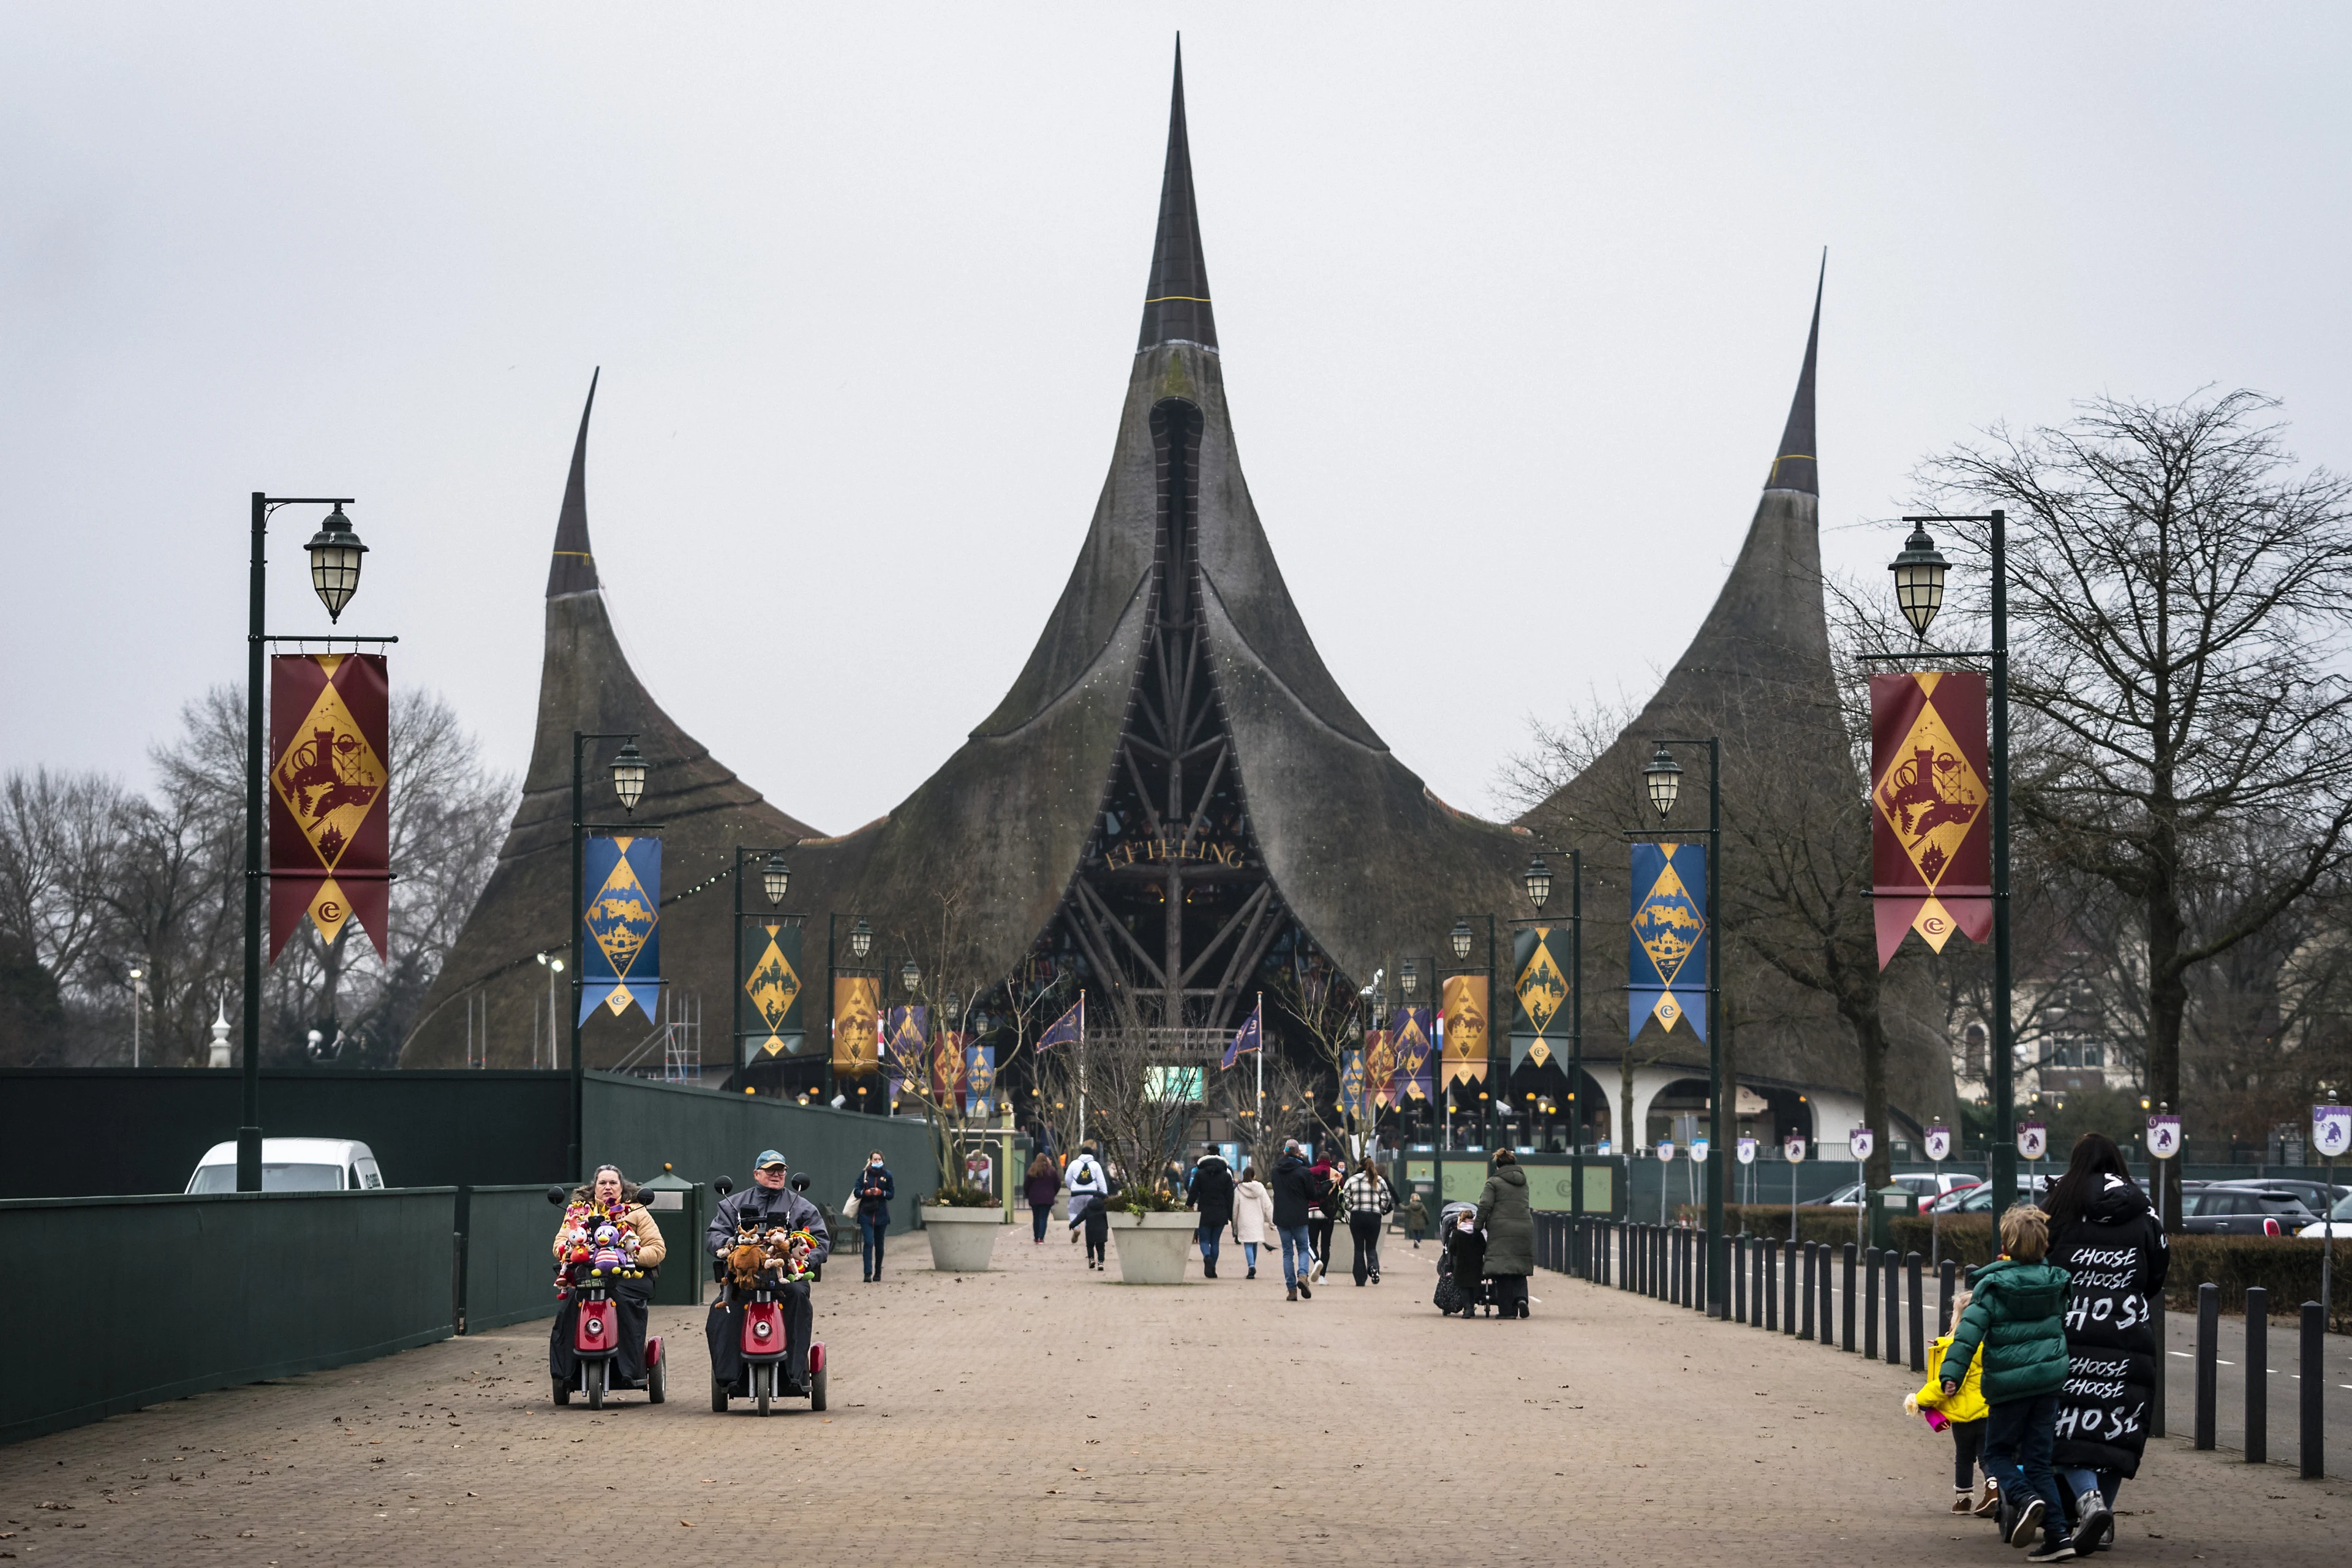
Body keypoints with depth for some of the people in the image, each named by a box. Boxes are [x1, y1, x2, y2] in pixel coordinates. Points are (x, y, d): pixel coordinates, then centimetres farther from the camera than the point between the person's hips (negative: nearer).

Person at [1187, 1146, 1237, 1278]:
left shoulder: (1200, 1174, -2)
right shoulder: (1226, 1175, 3)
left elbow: (1193, 1194, -2)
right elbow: (1230, 1197, 4)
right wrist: (1230, 1216, 9)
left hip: (1204, 1213, -2)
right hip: (1220, 1214, 2)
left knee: (1204, 1240, 5)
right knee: (1215, 1241, 11)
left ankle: (1207, 1257, -25)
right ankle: (1212, 1268, 7)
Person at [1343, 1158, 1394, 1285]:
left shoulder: (1352, 1180, 1)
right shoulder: (1379, 1181, 7)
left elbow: (1344, 1197, -4)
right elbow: (1387, 1198, 4)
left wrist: (1351, 1208, 9)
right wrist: (1381, 1210, 15)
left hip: (1357, 1216, -1)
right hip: (1375, 1216, 1)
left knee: (1359, 1248, 7)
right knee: (1371, 1247, 12)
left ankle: (1360, 1280, 4)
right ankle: (1373, 1266, -21)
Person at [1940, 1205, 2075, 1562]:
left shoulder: (1993, 1286, -9)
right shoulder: (2054, 1282, 4)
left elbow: (1970, 1331, -15)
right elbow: (2064, 1325, 20)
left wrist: (1951, 1373, -17)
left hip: (2010, 1383, -4)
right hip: (2050, 1379, 4)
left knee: (1997, 1453, 11)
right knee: (2037, 1459, 9)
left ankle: (2024, 1497, -18)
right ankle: (2057, 1534, 0)